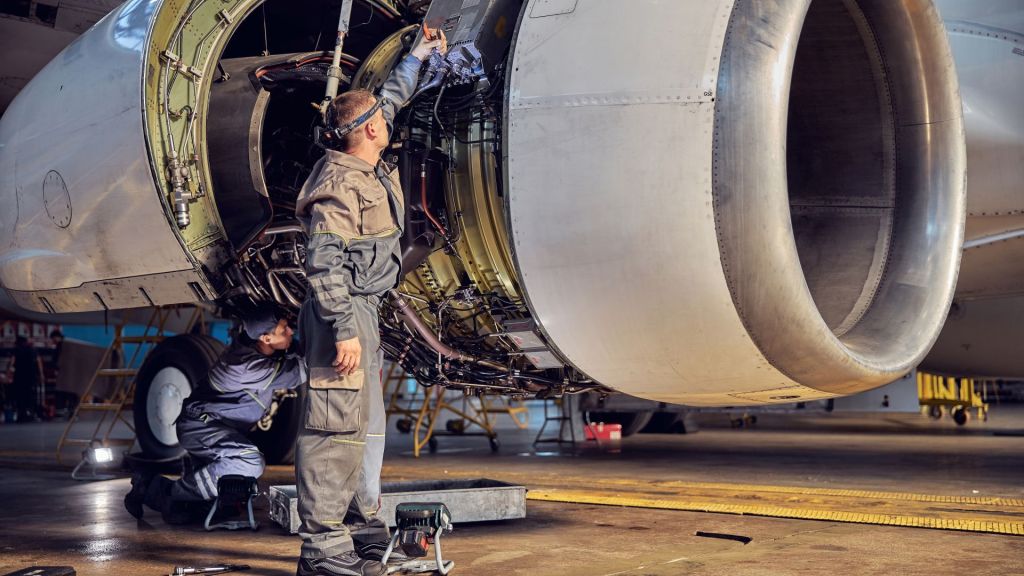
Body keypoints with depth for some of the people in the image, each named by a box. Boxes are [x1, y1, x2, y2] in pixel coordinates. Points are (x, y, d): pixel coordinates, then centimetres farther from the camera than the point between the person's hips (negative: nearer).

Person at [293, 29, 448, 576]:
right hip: (343, 313, -11)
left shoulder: (367, 170, 11)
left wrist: (416, 57, 36)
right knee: (336, 426, -10)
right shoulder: (340, 186, -17)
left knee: (366, 424, 16)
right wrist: (344, 330, -27)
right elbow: (323, 266, -23)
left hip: (362, 311, 11)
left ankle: (363, 527, 26)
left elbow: (390, 101, 30)